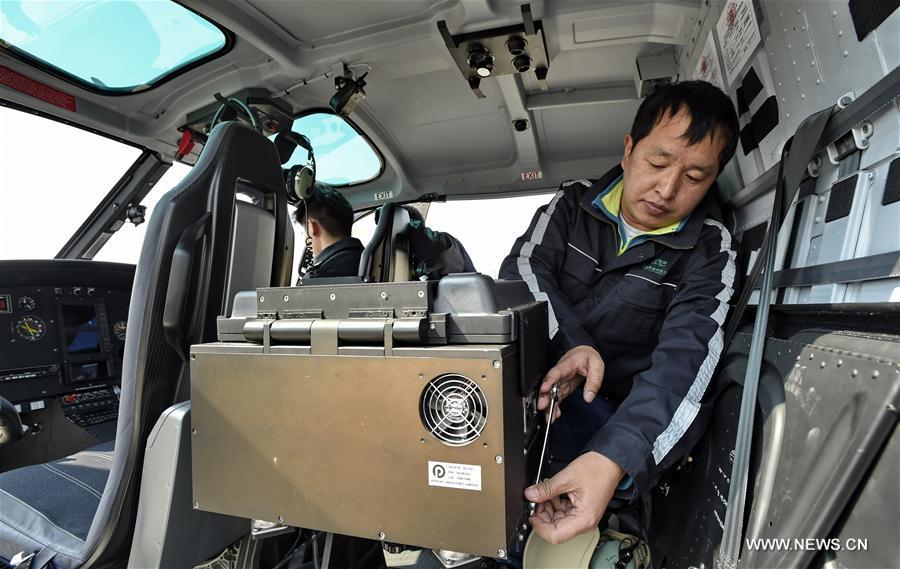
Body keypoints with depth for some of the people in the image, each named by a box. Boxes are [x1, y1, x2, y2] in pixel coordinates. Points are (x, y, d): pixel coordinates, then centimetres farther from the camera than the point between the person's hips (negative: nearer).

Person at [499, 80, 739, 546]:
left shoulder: (709, 250, -4)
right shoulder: (573, 204, 4)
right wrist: (570, 344, -31)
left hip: (614, 414, 0)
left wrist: (612, 461, -37)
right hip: (531, 383, 1)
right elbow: (521, 269, -11)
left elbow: (686, 359, -20)